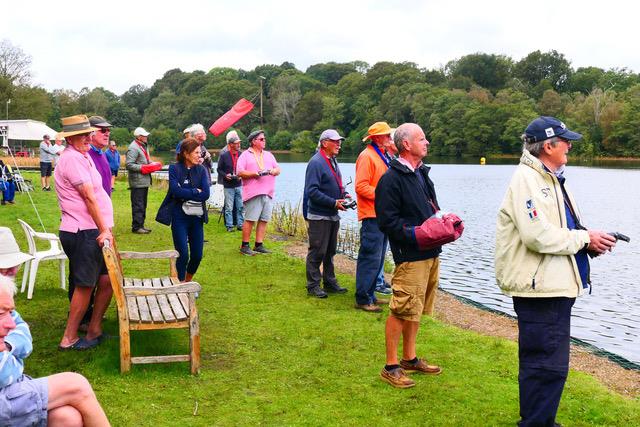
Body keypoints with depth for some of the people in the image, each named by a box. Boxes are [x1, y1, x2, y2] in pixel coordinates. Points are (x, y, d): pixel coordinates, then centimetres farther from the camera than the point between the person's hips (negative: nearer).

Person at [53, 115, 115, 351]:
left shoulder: (83, 156, 18)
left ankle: (94, 330, 21)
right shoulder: (72, 158, -15)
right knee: (85, 285, -3)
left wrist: (105, 229, 16)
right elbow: (89, 197, -18)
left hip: (92, 232, 10)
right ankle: (69, 338, 8)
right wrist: (104, 230, -18)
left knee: (108, 279, 12)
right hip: (83, 233, -10)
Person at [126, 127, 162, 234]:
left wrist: (153, 165, 6)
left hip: (144, 181, 10)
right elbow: (129, 164, -21)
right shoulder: (133, 148, -14)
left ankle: (140, 225, 24)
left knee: (143, 205, 16)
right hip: (137, 182, -10)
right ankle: (136, 227, 0)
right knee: (138, 205, -6)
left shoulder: (143, 147, 18)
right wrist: (143, 168, -21)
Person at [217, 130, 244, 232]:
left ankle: (240, 224, 15)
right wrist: (225, 175, -13)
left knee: (240, 206, 5)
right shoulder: (224, 156, -4)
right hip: (228, 186, -2)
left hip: (239, 185, 2)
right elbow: (219, 169, 3)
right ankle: (229, 225, 10)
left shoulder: (241, 155, 2)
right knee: (229, 207, 2)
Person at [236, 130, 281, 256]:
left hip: (268, 193, 6)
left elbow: (278, 169, 18)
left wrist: (272, 171, -5)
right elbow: (240, 172, -8)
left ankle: (259, 245, 9)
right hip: (253, 193, -6)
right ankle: (244, 246, 0)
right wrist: (256, 173, -15)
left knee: (264, 220, 3)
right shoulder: (245, 155, 2)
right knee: (250, 220, -6)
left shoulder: (268, 155, 21)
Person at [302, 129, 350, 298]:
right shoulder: (316, 162, -15)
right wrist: (334, 203, -22)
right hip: (319, 216, -9)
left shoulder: (333, 161, 14)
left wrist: (344, 194, 3)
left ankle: (330, 282, 27)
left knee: (330, 251, 17)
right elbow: (312, 191, -22)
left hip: (333, 215, 9)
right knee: (317, 252, -2)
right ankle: (313, 286, 6)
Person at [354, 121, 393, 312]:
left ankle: (370, 295, 24)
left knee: (378, 259, 15)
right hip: (372, 215, -10)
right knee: (370, 258, -7)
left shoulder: (382, 156, 18)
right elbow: (361, 186, -20)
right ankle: (362, 299, 0)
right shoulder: (367, 156, -13)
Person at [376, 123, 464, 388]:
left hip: (431, 254, 9)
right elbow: (388, 221, -16)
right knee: (401, 312, -5)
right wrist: (416, 235, -22)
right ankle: (391, 367, 5)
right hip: (409, 257, -9)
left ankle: (409, 359, 30)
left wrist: (445, 223, 6)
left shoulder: (422, 174, 16)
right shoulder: (392, 179, -13)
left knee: (416, 311, 17)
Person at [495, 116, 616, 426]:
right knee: (546, 366, -6)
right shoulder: (526, 179, -15)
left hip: (556, 286, 10)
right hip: (539, 288, -10)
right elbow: (538, 236, -25)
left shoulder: (552, 179, 16)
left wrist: (590, 241, 2)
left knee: (551, 364, 18)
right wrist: (585, 239, -15)